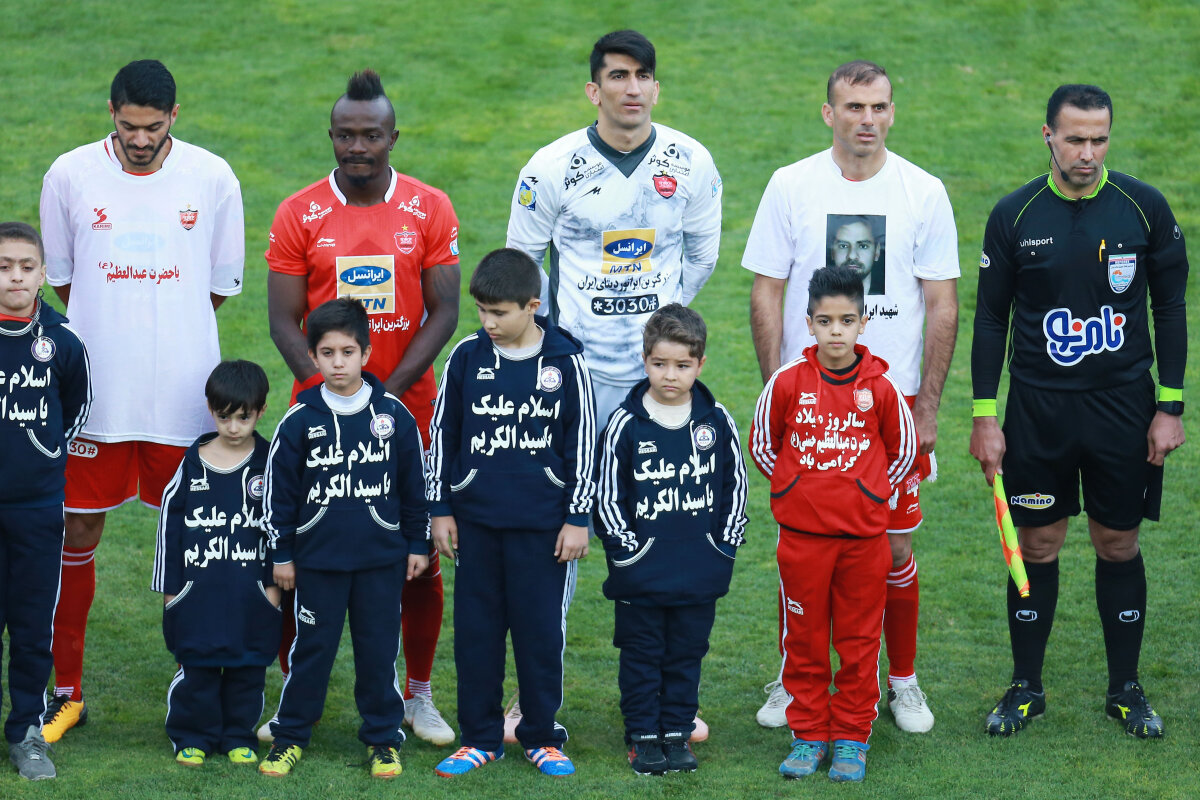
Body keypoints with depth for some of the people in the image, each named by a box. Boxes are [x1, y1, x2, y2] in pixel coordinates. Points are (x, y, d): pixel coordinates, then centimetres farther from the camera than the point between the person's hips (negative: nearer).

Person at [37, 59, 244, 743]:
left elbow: (221, 283, 9)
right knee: (76, 535, 4)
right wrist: (117, 327, 9)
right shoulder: (71, 175, -3)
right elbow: (61, 276, 9)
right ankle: (68, 692, 17)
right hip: (94, 392, 0)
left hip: (184, 396, 0)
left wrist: (164, 330, 11)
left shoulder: (213, 179, -2)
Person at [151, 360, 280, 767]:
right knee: (197, 666, 4)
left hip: (252, 592, 0)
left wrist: (275, 582, 0)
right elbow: (169, 522, 5)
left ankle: (239, 736, 20)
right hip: (198, 591, 0)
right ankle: (193, 737, 16)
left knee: (248, 667, 7)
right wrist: (169, 586, 4)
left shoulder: (270, 465, -1)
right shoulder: (192, 466, 1)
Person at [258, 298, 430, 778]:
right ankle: (290, 735, 17)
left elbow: (414, 485, 8)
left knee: (378, 648, 6)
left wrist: (417, 544, 9)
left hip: (381, 558, 0)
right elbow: (279, 491, 3)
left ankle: (383, 738, 18)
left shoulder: (394, 415, -1)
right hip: (317, 558, 0)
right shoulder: (299, 422, -3)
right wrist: (281, 555, 3)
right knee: (311, 647, 5)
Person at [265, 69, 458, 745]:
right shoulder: (299, 215, 0)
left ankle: (419, 695, 18)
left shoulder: (430, 210, 0)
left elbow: (443, 314, -3)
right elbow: (284, 320, -2)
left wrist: (387, 393, -12)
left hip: (408, 407, 0)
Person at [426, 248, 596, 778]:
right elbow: (442, 432, 8)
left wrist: (577, 517, 0)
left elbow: (582, 441, 1)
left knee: (542, 628, 4)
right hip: (475, 519, 2)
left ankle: (542, 736, 17)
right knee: (476, 628, 6)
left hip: (543, 522, -2)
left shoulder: (565, 361, -4)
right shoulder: (467, 357, 0)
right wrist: (440, 509, 7)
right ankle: (480, 737, 17)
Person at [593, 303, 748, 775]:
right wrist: (624, 547, -7)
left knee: (686, 655, 11)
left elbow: (735, 486, 9)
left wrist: (725, 543, 4)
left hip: (699, 574, 2)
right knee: (642, 656, 6)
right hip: (641, 572, -2)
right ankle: (643, 736, 16)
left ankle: (677, 732, 21)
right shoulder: (625, 425, -6)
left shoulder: (717, 422, 0)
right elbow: (606, 494, -2)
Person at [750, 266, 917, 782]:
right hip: (801, 533, 0)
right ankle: (808, 736, 18)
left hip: (863, 534, 0)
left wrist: (869, 495, 7)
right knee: (804, 640, 7)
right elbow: (762, 443, 11)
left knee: (859, 641, 6)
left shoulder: (880, 386, -4)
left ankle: (851, 739, 16)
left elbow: (903, 451, 11)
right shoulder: (788, 382, -4)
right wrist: (795, 488, 8)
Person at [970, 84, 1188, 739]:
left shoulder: (1145, 208, -4)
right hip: (1037, 408, 0)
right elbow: (991, 317, 3)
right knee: (1037, 544, 5)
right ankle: (1026, 687, 17)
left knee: (1119, 543, 7)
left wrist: (1170, 407, -1)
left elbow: (1169, 309, 3)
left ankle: (1126, 688, 20)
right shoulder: (1014, 216, -4)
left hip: (1123, 404, 0)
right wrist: (984, 417, -1)